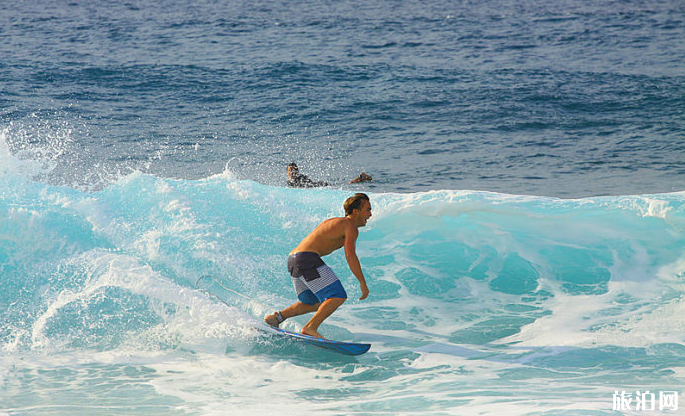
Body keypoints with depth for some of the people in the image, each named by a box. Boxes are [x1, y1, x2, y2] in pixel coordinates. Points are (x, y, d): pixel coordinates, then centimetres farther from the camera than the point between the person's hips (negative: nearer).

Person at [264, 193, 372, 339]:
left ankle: (277, 317, 16)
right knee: (338, 296, -12)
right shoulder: (350, 226, -3)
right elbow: (350, 255, -14)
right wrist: (363, 283, -13)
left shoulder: (333, 222, 26)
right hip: (307, 259, -10)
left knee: (313, 304, 22)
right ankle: (310, 327, -18)